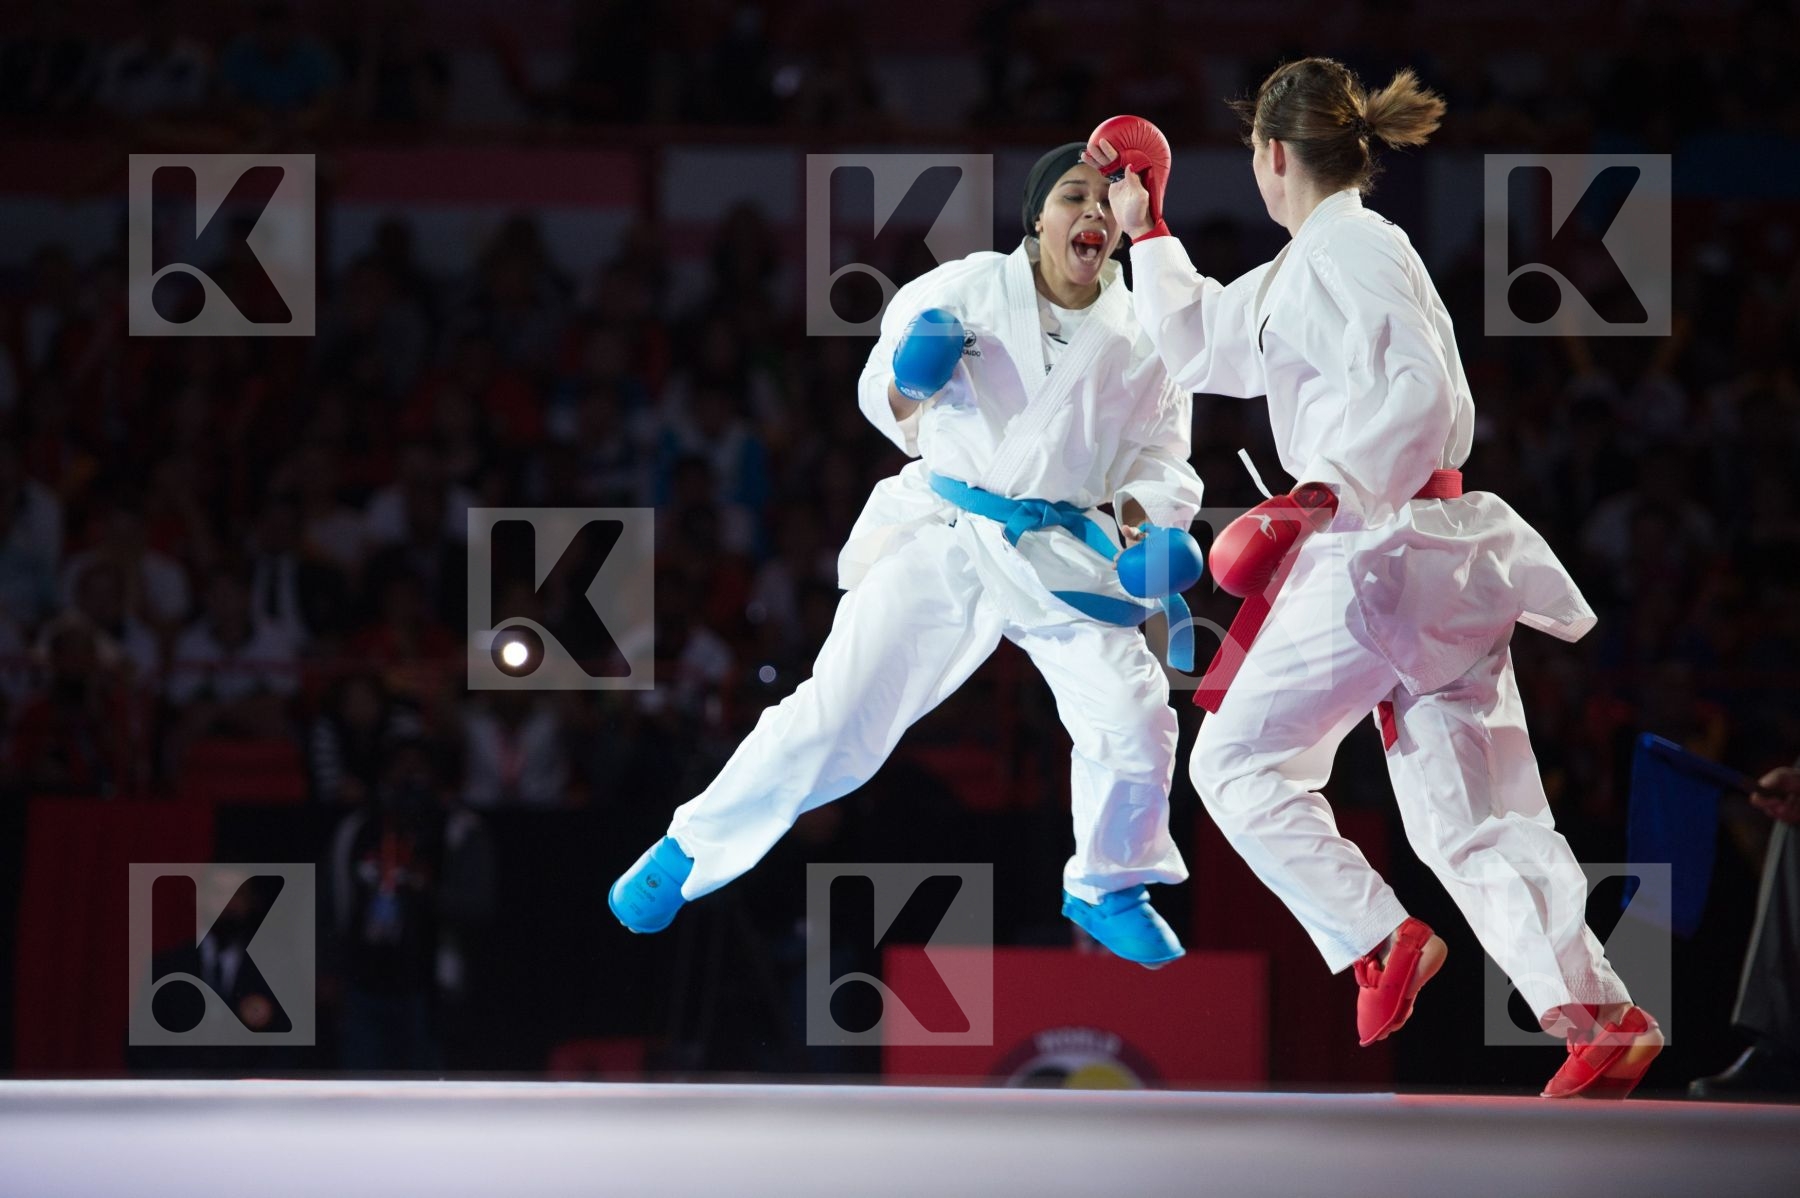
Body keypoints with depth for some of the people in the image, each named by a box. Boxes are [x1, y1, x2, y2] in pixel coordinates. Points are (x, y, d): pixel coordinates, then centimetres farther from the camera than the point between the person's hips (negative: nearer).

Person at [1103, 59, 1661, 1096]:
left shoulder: (1344, 250, -9)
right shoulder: (1301, 269, 22)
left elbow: (1415, 394, -22)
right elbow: (1202, 345, 36)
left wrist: (1324, 494, -30)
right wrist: (1147, 232, 41)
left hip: (1380, 555, -10)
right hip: (1440, 565, 10)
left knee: (1241, 760, 3)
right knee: (1467, 813, 2)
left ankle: (1382, 939, -6)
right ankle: (1603, 1020, -11)